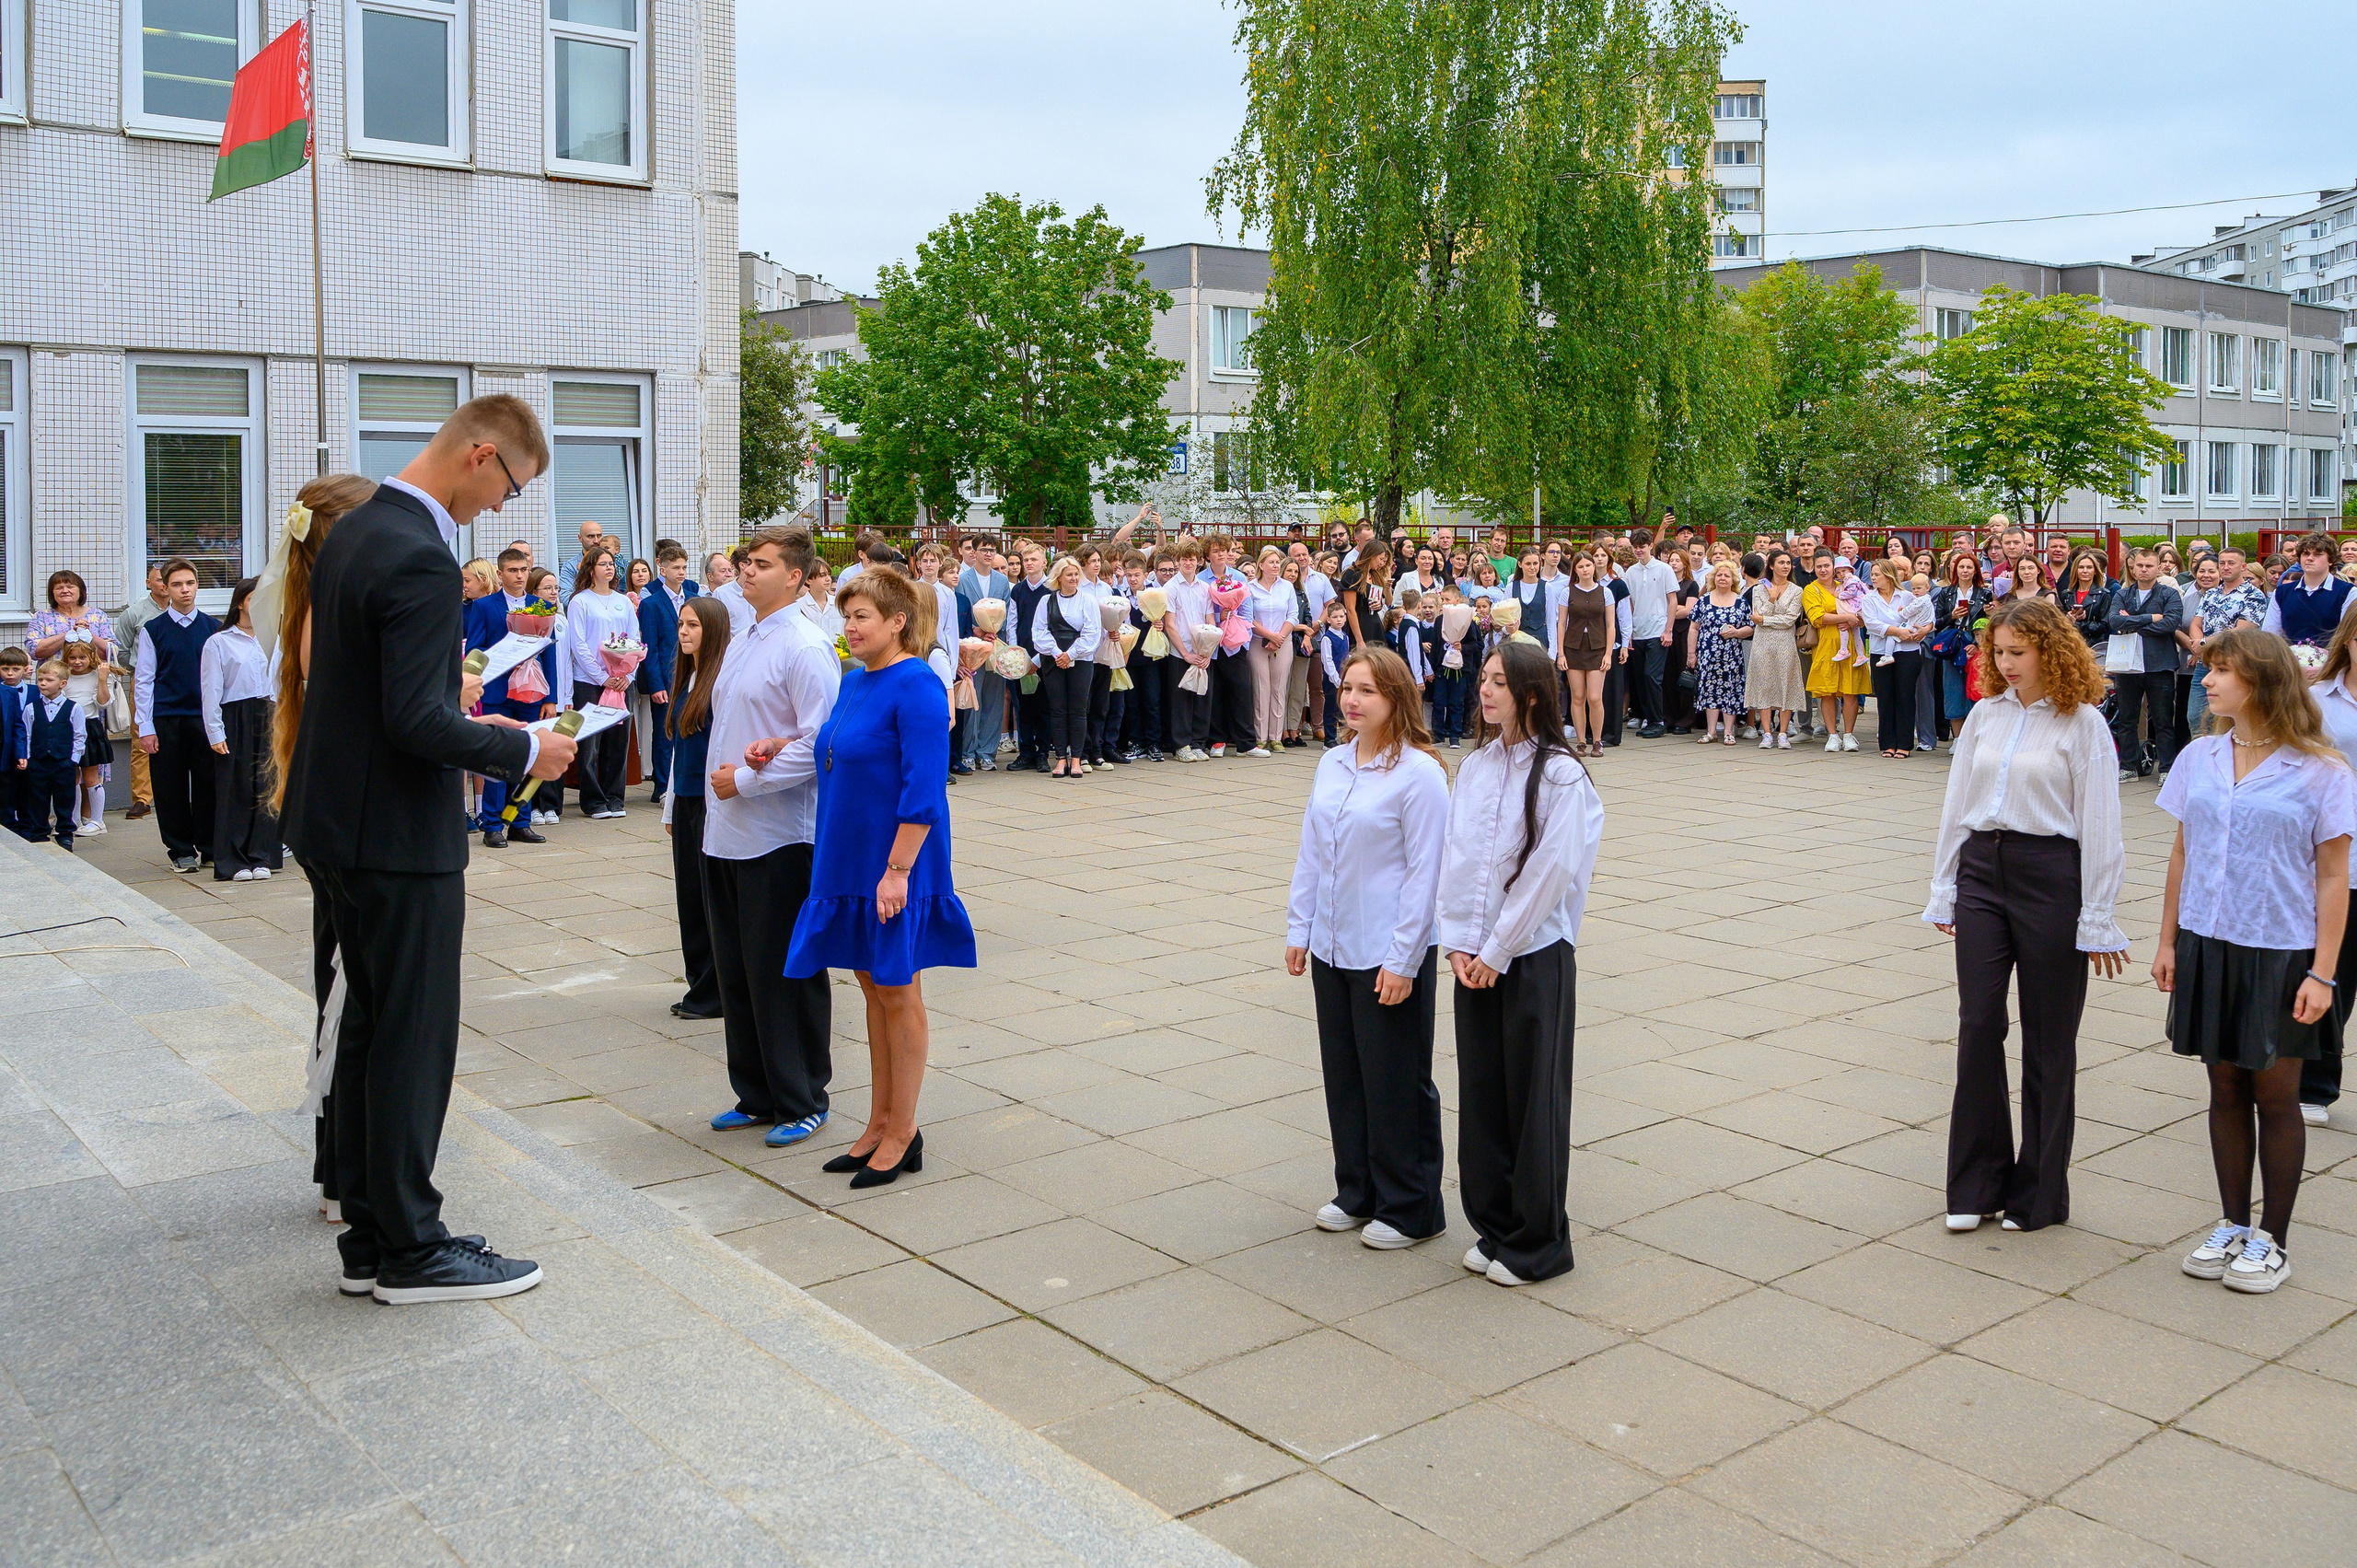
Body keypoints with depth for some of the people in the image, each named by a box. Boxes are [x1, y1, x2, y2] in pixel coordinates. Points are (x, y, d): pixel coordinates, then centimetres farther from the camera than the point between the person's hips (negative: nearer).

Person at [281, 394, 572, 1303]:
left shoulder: (355, 529, 10)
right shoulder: (422, 560, -21)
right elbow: (417, 720, -25)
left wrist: (469, 746, 14)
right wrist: (524, 752, -12)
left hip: (337, 820, 10)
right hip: (400, 834, -10)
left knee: (370, 1028, 16)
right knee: (414, 1040, 1)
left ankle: (370, 1236, 26)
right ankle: (410, 1252, 12)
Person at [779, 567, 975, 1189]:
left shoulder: (916, 687, -16)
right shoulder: (854, 681, 10)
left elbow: (923, 790, -21)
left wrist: (897, 869, -22)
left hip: (892, 866, -8)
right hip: (850, 860, 8)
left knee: (897, 993, 2)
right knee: (874, 988, 14)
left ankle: (903, 1134, 14)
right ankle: (880, 1124, 25)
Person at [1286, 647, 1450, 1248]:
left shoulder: (1418, 772, -14)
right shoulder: (1331, 765, 6)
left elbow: (1425, 873, -14)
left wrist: (1403, 961, -15)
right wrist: (1299, 929, 11)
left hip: (1389, 955, -7)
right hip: (1332, 948, 7)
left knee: (1396, 1083, 4)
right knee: (1344, 1075, 15)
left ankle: (1409, 1209, 19)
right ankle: (1358, 1193, 31)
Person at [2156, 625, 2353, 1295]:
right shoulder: (2200, 758, 4)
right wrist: (2167, 942, 10)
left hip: (2281, 954, -4)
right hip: (2209, 946, 4)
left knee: (2275, 1095, 5)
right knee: (2226, 1088, 12)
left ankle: (2272, 1239, 19)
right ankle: (2233, 1225, 25)